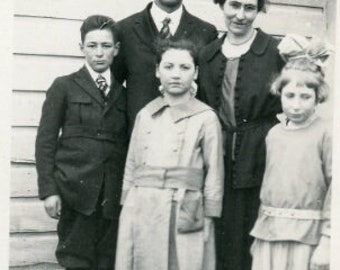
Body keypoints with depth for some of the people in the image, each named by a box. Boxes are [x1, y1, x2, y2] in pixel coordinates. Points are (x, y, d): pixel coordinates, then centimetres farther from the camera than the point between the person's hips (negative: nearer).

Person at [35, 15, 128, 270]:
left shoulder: (123, 94, 14)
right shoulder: (64, 86, 6)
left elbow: (127, 146, 11)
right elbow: (45, 140, 1)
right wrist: (49, 190, -7)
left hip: (113, 194, 3)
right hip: (76, 190, -2)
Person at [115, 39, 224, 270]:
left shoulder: (206, 118, -1)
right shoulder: (144, 115, 10)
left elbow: (214, 173, -1)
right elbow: (131, 166, 13)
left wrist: (208, 218, -3)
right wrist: (127, 207, 10)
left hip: (184, 214, -3)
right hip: (140, 211, 4)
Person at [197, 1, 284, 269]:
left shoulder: (277, 51, -5)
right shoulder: (208, 54, 9)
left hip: (260, 160, -4)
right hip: (219, 160, 4)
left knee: (254, 244, 5)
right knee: (220, 243, 11)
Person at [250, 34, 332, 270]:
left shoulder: (326, 133, -8)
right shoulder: (274, 134, 9)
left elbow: (334, 188, -11)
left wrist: (327, 240, -14)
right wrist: (259, 231, 14)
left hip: (306, 236, -5)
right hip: (269, 233, 5)